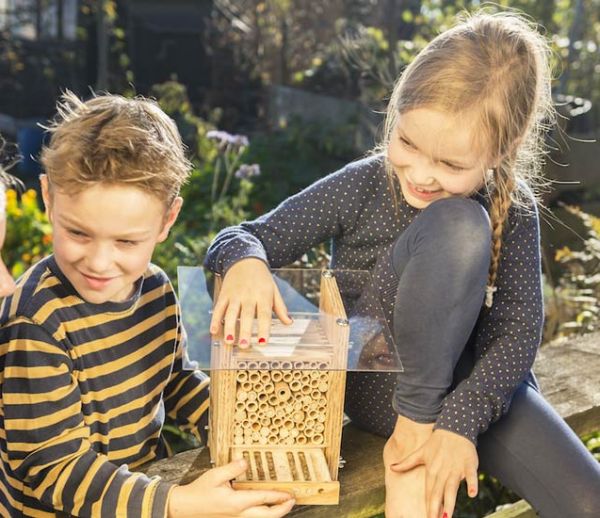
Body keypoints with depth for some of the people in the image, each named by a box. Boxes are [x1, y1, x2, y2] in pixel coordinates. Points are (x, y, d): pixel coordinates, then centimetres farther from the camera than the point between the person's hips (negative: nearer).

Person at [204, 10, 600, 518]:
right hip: (381, 387, -2)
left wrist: (462, 421, -26)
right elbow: (241, 239, -10)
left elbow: (517, 331, -14)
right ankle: (410, 433, -18)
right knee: (460, 226, -29)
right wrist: (245, 261, -34)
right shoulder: (362, 187, -14)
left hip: (473, 380, 3)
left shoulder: (514, 212, -9)